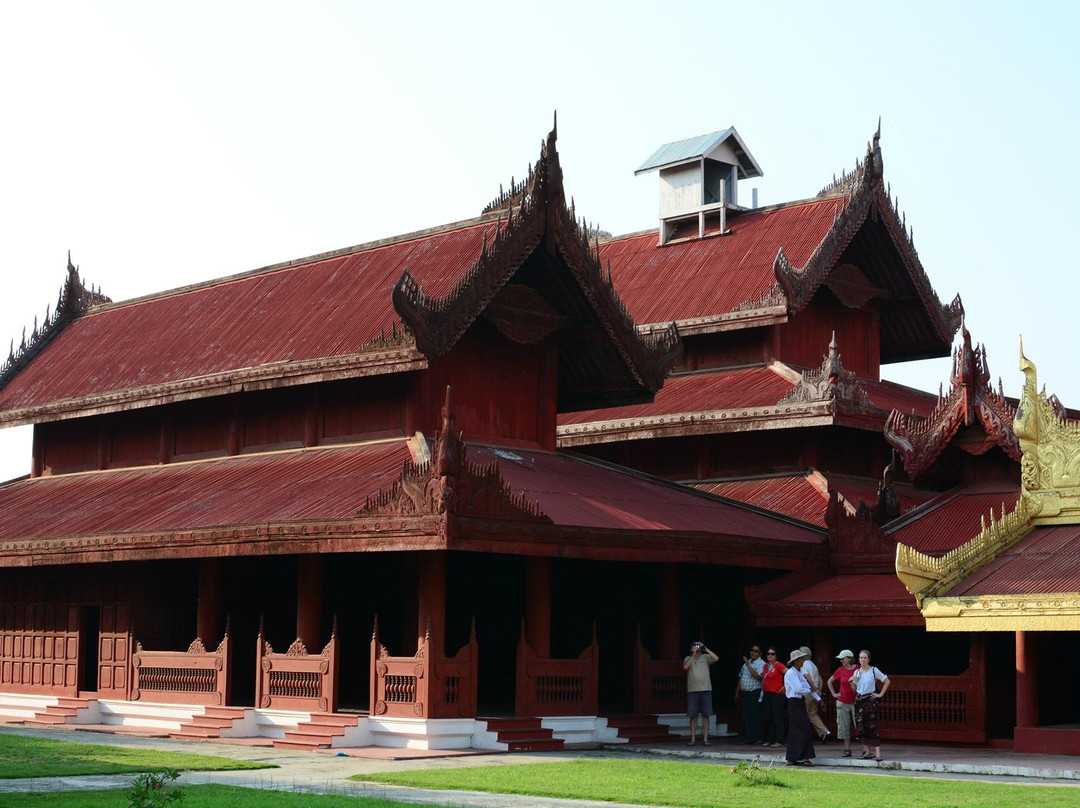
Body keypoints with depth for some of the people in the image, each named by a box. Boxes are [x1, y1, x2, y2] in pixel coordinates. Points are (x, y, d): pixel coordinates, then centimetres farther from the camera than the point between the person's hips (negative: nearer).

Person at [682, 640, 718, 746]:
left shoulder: (705, 657, 6)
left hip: (706, 690, 0)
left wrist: (705, 649, -12)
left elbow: (716, 658, -12)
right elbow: (685, 667, -13)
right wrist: (694, 655, -12)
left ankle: (705, 738, 6)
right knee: (693, 715, 3)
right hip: (692, 690, 0)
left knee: (705, 715, 1)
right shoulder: (688, 659, 7)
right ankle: (693, 739, 8)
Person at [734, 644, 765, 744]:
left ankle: (757, 738, -3)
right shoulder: (746, 663, 19)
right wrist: (737, 692, 20)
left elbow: (758, 676, -21)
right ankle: (746, 738, 10)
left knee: (755, 716, -7)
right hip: (744, 693, 7)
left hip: (755, 694, -7)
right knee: (745, 716, 6)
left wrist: (748, 665, -18)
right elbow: (740, 678, 22)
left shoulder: (761, 664, -4)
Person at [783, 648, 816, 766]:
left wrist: (818, 699, 18)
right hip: (794, 704, -9)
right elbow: (798, 689, -22)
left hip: (800, 703, 9)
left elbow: (808, 686, 21)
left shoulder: (799, 672, 18)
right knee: (802, 730, -12)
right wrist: (809, 690, -5)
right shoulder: (791, 673, -12)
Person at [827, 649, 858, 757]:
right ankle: (847, 750, 11)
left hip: (855, 702, -4)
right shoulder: (841, 670, 4)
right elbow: (830, 681, 18)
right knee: (844, 727, 4)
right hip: (842, 702, 4)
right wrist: (834, 694, 11)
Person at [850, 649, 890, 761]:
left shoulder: (874, 670, -4)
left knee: (871, 726, -12)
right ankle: (867, 752, 10)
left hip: (870, 700, -5)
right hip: (859, 700, 5)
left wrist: (880, 694, -4)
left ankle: (877, 753, -14)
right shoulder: (856, 672, 10)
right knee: (861, 726, 3)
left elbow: (887, 681, -1)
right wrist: (851, 681, -3)